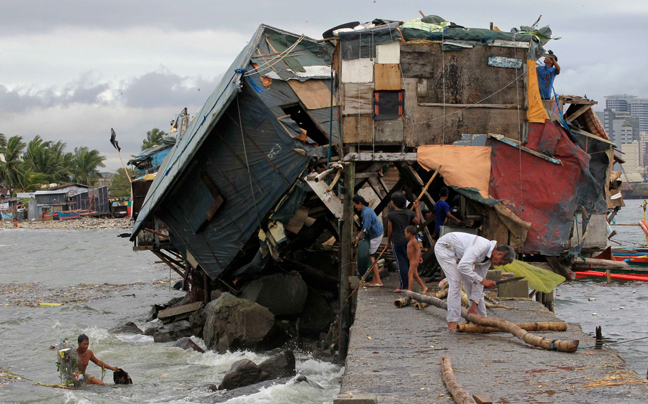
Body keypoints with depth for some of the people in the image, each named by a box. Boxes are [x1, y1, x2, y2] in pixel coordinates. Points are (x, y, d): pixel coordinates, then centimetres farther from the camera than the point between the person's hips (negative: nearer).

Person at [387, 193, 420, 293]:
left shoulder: (391, 215, -11)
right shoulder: (409, 213, 1)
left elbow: (390, 230, -7)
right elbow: (417, 221, 15)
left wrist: (388, 241, 9)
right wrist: (417, 209, 24)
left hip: (397, 241, -5)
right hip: (408, 239, 5)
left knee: (401, 263, -2)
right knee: (408, 262, 14)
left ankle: (404, 286, -1)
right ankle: (408, 285, 19)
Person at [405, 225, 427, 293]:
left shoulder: (414, 241, -17)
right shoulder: (411, 241, 13)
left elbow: (418, 250, -23)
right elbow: (417, 250, 24)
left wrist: (416, 260, -28)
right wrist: (419, 257, 33)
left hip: (414, 261, -10)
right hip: (412, 261, 10)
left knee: (410, 274, -12)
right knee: (415, 275, 14)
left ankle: (409, 289, -14)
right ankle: (424, 287, 21)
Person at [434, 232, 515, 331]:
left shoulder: (488, 257, -4)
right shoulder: (483, 246, -33)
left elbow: (478, 282, 0)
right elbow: (462, 266, -41)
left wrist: (474, 305, -5)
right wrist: (482, 280, -37)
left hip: (458, 254, 9)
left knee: (471, 281, 7)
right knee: (455, 282, -19)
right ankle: (452, 322, -19)